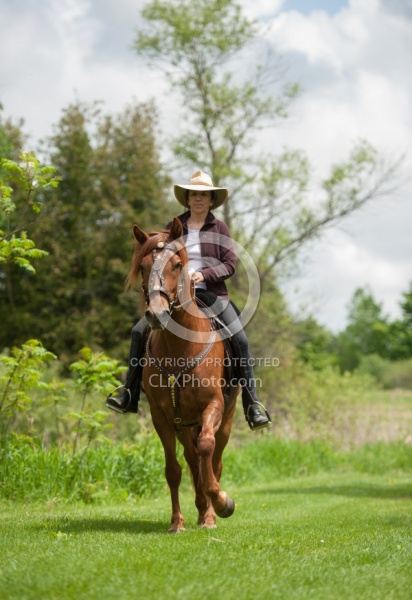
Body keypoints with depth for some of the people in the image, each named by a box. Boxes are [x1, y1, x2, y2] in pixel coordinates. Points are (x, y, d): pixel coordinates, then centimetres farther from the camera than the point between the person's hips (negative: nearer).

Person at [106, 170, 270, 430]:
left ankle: (252, 404, -14)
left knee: (240, 339, -21)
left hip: (212, 295, -2)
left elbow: (230, 264, -2)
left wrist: (205, 274, -18)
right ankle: (129, 396, -4)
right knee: (139, 332, -12)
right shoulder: (174, 228, 10)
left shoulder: (220, 228, 5)